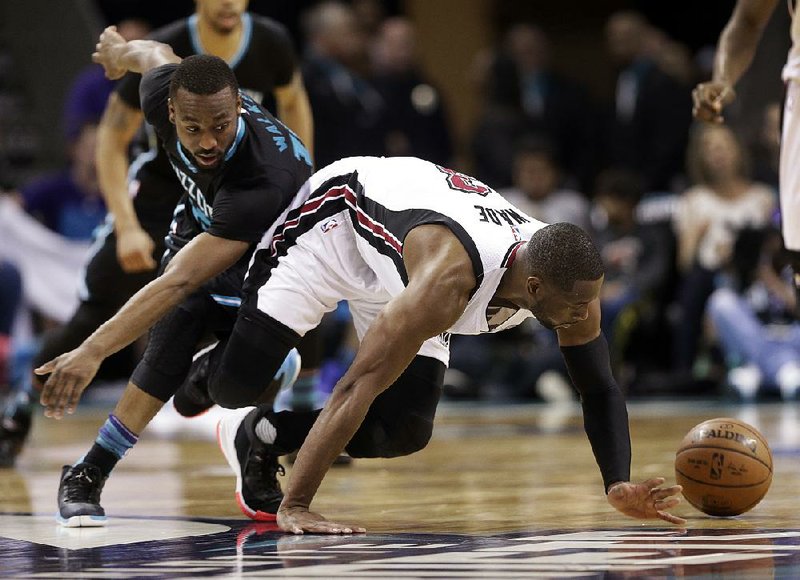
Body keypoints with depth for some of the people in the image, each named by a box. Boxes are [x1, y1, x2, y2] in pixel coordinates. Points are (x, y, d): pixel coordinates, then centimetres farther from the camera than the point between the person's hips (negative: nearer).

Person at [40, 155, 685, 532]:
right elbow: (360, 385, -45)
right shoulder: (451, 277, -45)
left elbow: (601, 388, -12)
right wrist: (294, 508, -46)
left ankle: (260, 436, 13)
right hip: (336, 217, -6)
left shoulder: (567, 281, -26)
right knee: (236, 383, -14)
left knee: (404, 433, -6)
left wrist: (620, 486, -27)